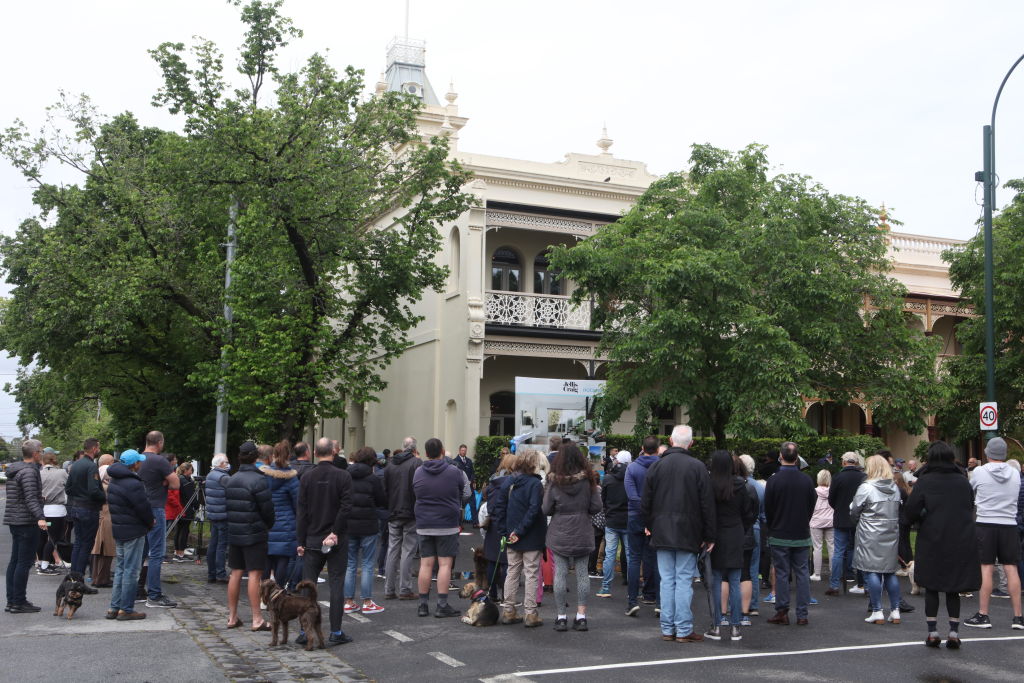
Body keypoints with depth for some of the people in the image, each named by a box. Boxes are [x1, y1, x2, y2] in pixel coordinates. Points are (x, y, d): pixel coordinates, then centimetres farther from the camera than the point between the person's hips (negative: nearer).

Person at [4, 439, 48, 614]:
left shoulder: (14, 470, 15)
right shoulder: (29, 471, -15)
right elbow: (31, 499, -25)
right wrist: (40, 517, -35)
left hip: (14, 520, 10)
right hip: (26, 522, -10)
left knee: (14, 561, 13)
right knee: (24, 562, -6)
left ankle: (11, 601, 19)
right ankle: (18, 603, -5)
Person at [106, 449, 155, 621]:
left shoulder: (114, 481, 10)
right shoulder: (133, 484, -21)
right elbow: (144, 508, -18)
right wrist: (150, 522, 3)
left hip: (117, 529, 9)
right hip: (133, 532, -9)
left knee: (120, 569, 16)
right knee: (131, 571, -3)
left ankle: (114, 608, 19)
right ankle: (126, 610, 1)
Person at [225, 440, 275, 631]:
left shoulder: (230, 480, 9)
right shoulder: (259, 480, -14)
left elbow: (228, 506, 11)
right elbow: (267, 509, -12)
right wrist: (269, 527, 7)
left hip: (233, 534, 7)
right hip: (254, 534, -7)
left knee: (235, 573, 12)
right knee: (254, 574, -4)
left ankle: (232, 617, 18)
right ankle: (257, 619, -2)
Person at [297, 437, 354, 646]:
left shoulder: (307, 477, 1)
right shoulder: (343, 476, -6)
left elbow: (302, 511, 1)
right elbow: (346, 507, -14)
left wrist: (301, 541, 4)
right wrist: (336, 533, -8)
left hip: (312, 540, 2)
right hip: (337, 541, -2)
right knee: (336, 585, 3)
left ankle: (305, 632, 8)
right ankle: (336, 633, 3)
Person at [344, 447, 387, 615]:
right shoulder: (373, 479, -11)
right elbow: (383, 501, -3)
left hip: (347, 525, 4)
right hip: (368, 526, -4)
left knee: (349, 565, 12)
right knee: (367, 566, 4)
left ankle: (349, 602, 13)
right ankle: (367, 603, 6)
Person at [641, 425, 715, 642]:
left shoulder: (656, 466, 2)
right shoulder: (698, 467, -6)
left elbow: (645, 503, 6)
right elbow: (707, 504, -5)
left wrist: (651, 527, 17)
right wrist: (709, 536, 1)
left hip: (662, 534, 3)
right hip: (688, 534, -3)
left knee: (667, 581, 8)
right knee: (684, 581, 1)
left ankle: (667, 629, 12)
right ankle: (683, 630, 2)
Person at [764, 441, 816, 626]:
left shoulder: (774, 480, -12)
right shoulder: (806, 480, -2)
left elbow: (767, 508, -4)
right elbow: (812, 507, 6)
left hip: (779, 536, -3)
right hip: (802, 535, 3)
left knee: (782, 573, 4)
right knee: (802, 573, 7)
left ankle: (782, 613, 7)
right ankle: (802, 614, 8)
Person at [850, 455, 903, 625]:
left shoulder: (866, 487, -11)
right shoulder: (895, 488, 8)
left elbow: (854, 511, -5)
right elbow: (898, 511, 11)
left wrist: (861, 522, 14)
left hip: (871, 536, -6)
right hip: (891, 535, 6)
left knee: (871, 571, -1)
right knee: (890, 572, 12)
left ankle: (877, 612, -2)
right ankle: (895, 611, 13)